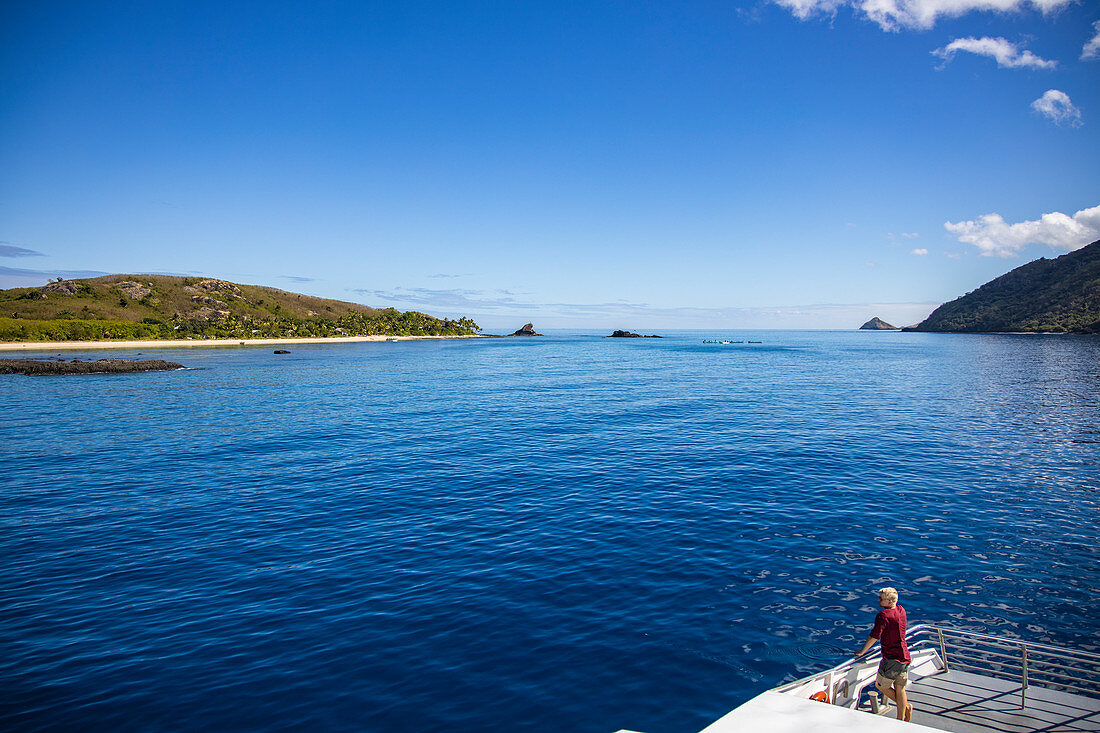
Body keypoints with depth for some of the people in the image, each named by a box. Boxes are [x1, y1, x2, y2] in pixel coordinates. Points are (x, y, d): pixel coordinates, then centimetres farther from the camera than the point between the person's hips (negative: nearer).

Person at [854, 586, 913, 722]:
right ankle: (901, 719, 17)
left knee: (880, 685, 10)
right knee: (899, 688, 14)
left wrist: (862, 652, -9)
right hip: (905, 656, 8)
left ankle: (906, 706, 12)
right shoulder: (901, 611, 3)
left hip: (892, 659, -8)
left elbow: (874, 637, -19)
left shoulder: (883, 615, -19)